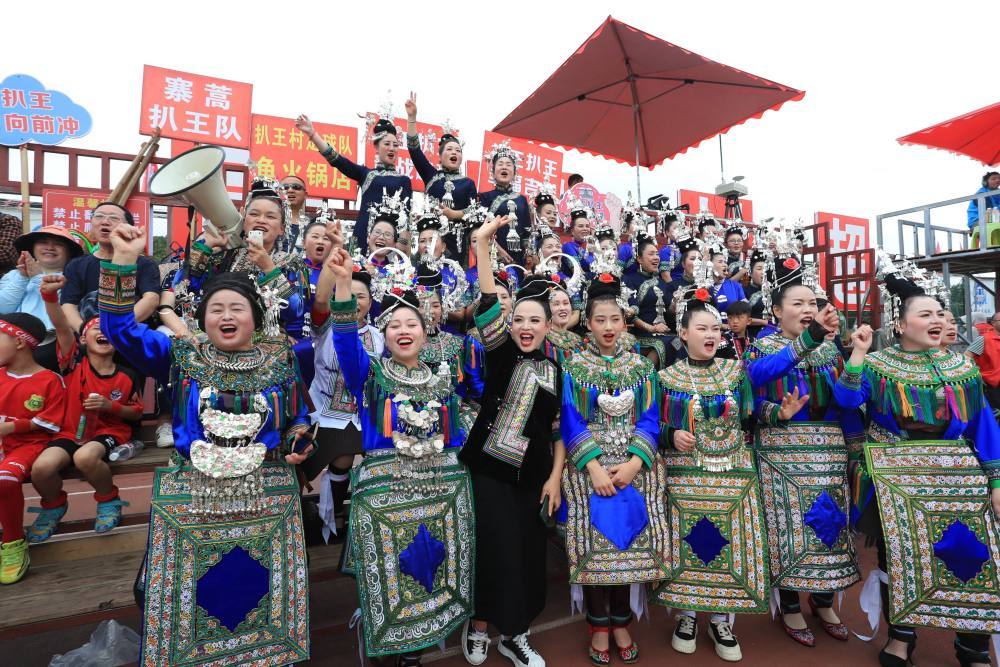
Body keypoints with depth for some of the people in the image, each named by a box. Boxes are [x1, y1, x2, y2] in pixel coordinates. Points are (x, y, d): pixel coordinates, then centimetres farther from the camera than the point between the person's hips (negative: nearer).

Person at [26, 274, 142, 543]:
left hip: (110, 431, -2)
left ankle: (109, 500, -4)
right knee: (41, 467, -24)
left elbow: (137, 413, 4)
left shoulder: (127, 376, -6)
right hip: (71, 431, 3)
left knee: (85, 457, -35)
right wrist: (50, 295, -41)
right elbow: (62, 327, -23)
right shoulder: (74, 362, -5)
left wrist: (110, 406, -15)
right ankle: (54, 506, 13)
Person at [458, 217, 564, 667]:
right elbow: (488, 307, -16)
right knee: (497, 549, -1)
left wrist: (555, 476, 0)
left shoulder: (555, 372, 5)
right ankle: (479, 626, 25)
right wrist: (483, 244, -21)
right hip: (489, 468, -3)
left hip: (531, 475, 3)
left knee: (528, 553, 9)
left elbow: (560, 429, 7)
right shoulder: (500, 354, -4)